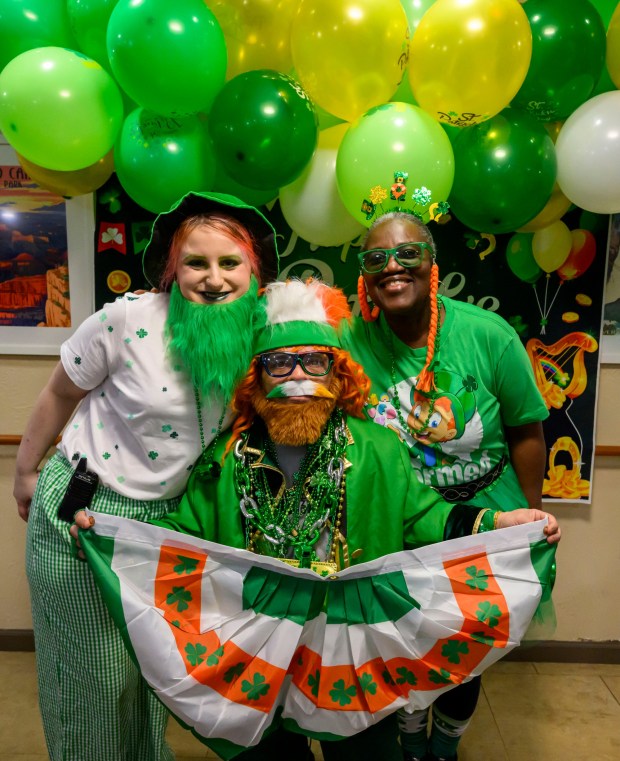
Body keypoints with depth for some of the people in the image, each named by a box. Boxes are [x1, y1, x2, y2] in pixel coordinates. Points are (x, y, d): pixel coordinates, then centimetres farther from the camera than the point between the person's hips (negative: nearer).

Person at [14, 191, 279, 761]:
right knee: (97, 670, 13)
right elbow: (61, 395, -5)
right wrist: (25, 472, 6)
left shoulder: (256, 338, -9)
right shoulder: (127, 320, -20)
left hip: (165, 517, 4)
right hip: (80, 511, -3)